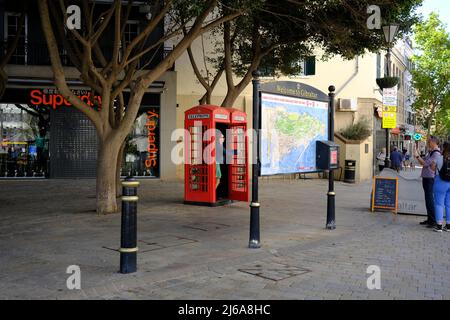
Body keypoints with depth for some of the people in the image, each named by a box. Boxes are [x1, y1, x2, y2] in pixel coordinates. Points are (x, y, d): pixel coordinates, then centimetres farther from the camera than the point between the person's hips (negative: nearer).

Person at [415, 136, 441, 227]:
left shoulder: (436, 153, -15)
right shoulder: (430, 152, 15)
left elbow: (425, 163, -20)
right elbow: (422, 162, 18)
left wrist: (417, 156, -14)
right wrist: (417, 155, 6)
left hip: (430, 178, -10)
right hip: (425, 177, 10)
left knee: (429, 199, -9)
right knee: (428, 199, 14)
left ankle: (433, 221, -5)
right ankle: (429, 219, 21)